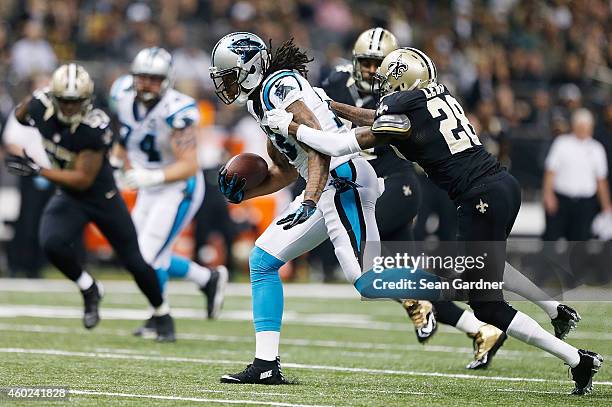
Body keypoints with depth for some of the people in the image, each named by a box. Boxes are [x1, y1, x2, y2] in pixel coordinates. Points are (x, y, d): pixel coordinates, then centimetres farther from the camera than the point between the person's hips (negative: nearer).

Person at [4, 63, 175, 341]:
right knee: (52, 244, -24)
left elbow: (83, 180, -29)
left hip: (101, 196, -3)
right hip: (68, 197, 3)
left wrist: (36, 170, -30)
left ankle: (162, 315, 30)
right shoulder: (40, 105, -18)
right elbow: (20, 115, 9)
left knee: (134, 261, 5)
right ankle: (89, 289, 3)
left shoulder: (94, 128, -32)